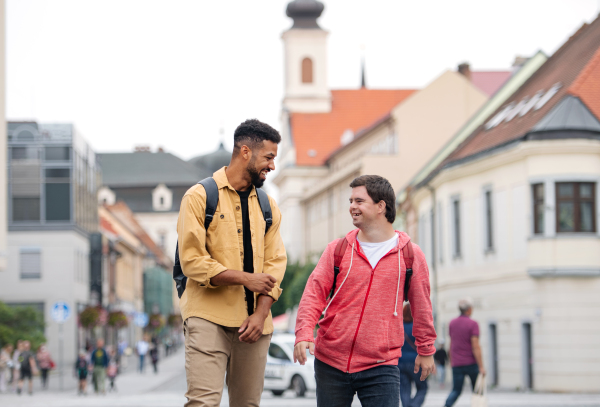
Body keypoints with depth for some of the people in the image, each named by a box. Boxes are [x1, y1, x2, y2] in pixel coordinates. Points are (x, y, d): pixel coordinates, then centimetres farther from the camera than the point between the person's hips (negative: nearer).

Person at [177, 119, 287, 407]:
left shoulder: (268, 206, 16)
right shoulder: (200, 197, 0)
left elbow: (276, 263, 10)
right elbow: (192, 261, -8)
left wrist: (260, 313, -5)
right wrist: (245, 278, -14)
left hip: (254, 320, 5)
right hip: (209, 317, -5)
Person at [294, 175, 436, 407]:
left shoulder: (410, 255, 2)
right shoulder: (337, 249, 5)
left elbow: (421, 305, 11)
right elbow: (314, 293, -2)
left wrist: (425, 350, 17)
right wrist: (304, 333, -17)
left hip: (381, 366, -2)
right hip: (330, 363, 2)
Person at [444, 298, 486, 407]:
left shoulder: (452, 323, 6)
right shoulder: (473, 324, -11)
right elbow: (475, 346, -16)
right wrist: (481, 367, -15)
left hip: (457, 364, 4)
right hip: (471, 363, -4)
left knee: (456, 390, 3)